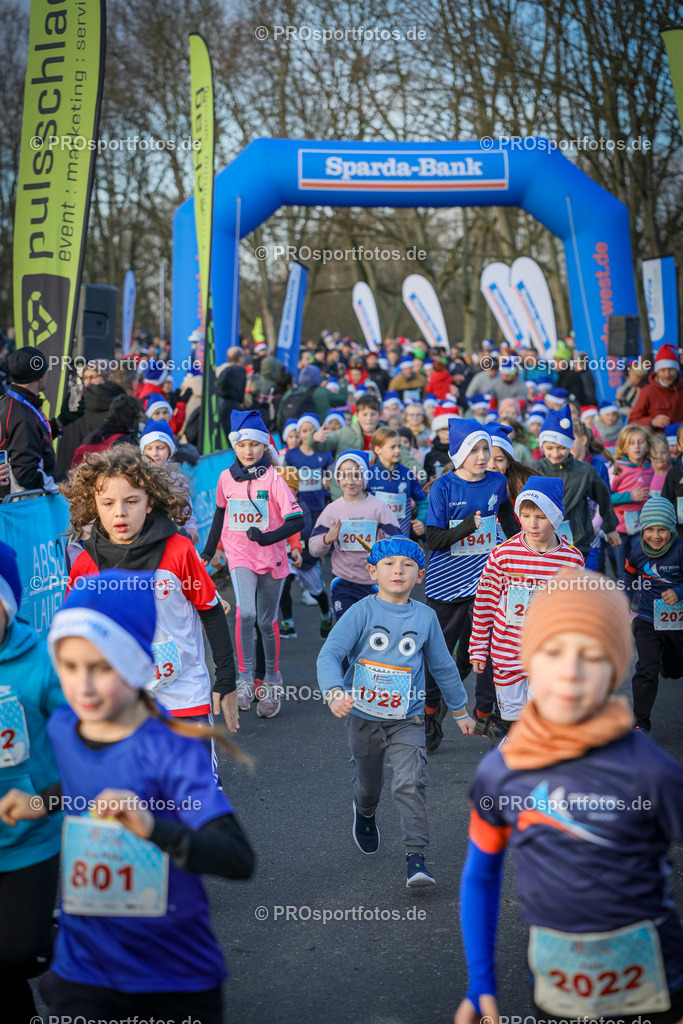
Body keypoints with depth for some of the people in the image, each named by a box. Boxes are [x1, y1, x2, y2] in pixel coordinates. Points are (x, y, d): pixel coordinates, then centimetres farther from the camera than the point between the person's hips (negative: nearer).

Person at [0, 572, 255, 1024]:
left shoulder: (171, 750, -22)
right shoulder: (62, 728, -5)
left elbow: (239, 860, -31)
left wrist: (153, 827, -45)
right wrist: (43, 803, 3)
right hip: (83, 966, 4)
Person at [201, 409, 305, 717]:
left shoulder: (273, 478, -11)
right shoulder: (226, 478, 1)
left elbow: (297, 521, -15)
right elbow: (220, 513, 18)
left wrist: (267, 537, -29)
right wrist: (209, 549, 22)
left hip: (271, 557, -1)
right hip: (240, 556, 1)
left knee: (267, 622, 9)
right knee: (245, 613, -22)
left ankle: (271, 679, 30)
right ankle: (244, 679, -12)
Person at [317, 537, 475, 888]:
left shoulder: (425, 617, -1)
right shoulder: (362, 612, -10)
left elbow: (443, 666, 12)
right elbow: (329, 654, -20)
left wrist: (460, 711, 20)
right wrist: (335, 692, -39)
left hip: (407, 719, 0)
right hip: (363, 717, 0)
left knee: (410, 783, -17)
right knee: (368, 784, 18)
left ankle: (416, 858, -10)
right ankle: (364, 813, 53)